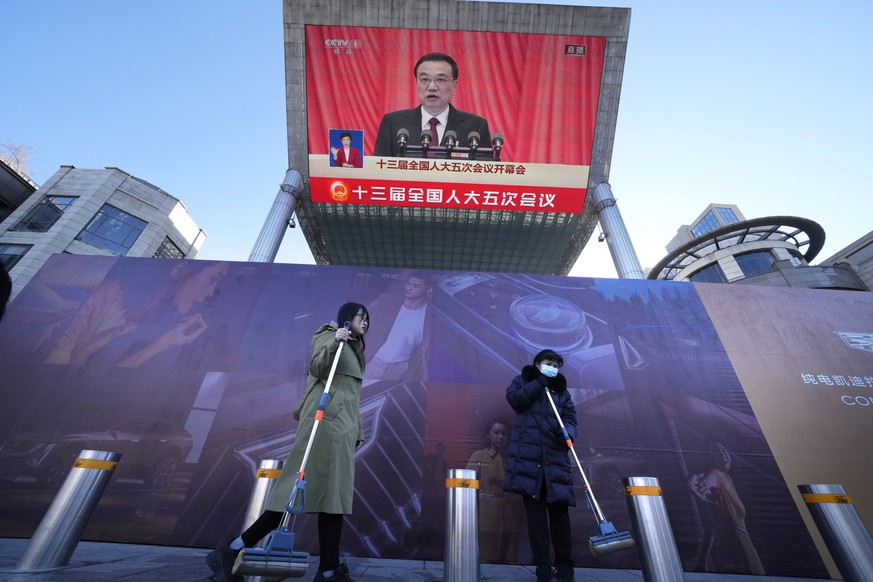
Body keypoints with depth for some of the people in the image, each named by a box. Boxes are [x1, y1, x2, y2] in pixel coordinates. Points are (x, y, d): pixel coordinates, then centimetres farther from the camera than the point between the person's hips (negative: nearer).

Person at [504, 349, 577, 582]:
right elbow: (514, 399, -6)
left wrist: (567, 432, -15)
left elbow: (570, 419, 8)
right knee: (534, 508, -1)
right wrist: (540, 382, -7)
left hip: (555, 455, 2)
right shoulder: (523, 380, 13)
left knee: (559, 508, 1)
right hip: (528, 454, -2)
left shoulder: (562, 390, 18)